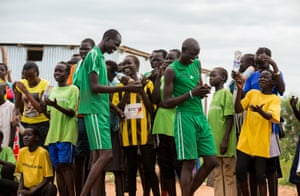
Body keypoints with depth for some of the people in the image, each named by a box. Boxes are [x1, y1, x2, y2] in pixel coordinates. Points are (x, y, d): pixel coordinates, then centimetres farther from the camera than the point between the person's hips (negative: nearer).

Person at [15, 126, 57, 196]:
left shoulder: (43, 152, -14)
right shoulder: (22, 152, 1)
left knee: (52, 189, -35)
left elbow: (48, 178, -12)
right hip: (27, 188, 3)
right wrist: (20, 190, -9)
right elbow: (22, 175, 9)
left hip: (40, 188, -3)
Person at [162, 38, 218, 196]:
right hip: (185, 117, -7)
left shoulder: (197, 64, 14)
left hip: (201, 116, 7)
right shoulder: (172, 70, -6)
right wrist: (191, 93, -17)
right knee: (189, 163, -6)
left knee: (211, 161, 4)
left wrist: (203, 91, 0)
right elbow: (166, 102, -8)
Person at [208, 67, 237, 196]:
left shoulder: (226, 93, -7)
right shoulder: (214, 95, 16)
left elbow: (230, 118, -13)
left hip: (223, 142, -8)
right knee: (217, 175, 8)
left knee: (228, 174, -3)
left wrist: (225, 140, -19)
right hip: (215, 142, 8)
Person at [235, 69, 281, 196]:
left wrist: (260, 111, -41)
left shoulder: (275, 99, -2)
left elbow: (271, 116, -19)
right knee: (240, 171, 3)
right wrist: (239, 90, -7)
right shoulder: (252, 93, 10)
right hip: (245, 141, 4)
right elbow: (238, 109, 3)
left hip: (261, 144, -3)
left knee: (260, 175, -2)